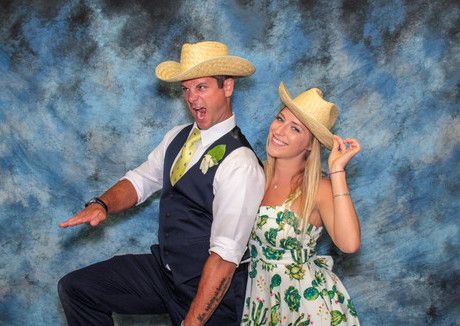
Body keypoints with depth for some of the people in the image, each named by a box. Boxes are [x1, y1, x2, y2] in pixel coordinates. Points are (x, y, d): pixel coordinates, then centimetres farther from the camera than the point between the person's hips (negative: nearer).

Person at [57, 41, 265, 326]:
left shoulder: (240, 165, -22)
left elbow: (225, 256, -26)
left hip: (210, 291, -7)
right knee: (74, 288, 0)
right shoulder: (178, 137, 5)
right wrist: (102, 204, -14)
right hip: (163, 267, 7)